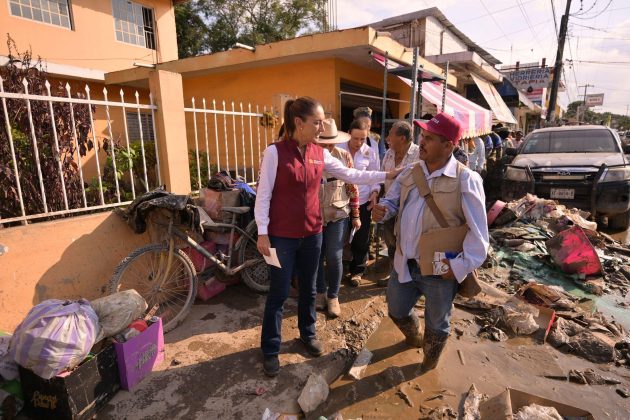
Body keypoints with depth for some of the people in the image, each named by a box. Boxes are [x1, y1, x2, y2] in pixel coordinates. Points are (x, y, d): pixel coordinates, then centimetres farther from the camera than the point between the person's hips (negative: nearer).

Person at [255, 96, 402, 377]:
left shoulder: (320, 154, 3)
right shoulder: (275, 151, -13)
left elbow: (351, 175, 6)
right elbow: (263, 194, -11)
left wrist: (386, 176, 2)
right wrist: (262, 233, -12)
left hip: (312, 233, 5)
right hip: (282, 236, -5)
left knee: (308, 289, 19)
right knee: (278, 294, 6)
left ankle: (308, 333, 41)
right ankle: (270, 350, 25)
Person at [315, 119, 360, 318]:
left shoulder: (344, 156, -3)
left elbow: (352, 187, 3)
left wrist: (355, 215, 4)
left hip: (337, 215, 0)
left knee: (334, 257, 3)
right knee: (316, 257, 12)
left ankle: (333, 296, 23)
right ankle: (320, 292, 33)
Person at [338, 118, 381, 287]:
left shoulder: (370, 153, 0)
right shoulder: (338, 149, -5)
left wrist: (374, 192, -8)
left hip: (363, 202, 1)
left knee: (361, 239, 9)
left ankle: (357, 270, 29)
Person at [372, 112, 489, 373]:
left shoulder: (466, 180, -15)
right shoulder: (410, 172, 3)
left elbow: (478, 231, -14)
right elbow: (393, 201, 13)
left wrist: (462, 265, -19)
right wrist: (383, 210, -10)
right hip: (404, 264, 5)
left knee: (436, 325, 18)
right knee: (396, 311, 24)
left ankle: (428, 366, 47)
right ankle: (414, 338, 58)